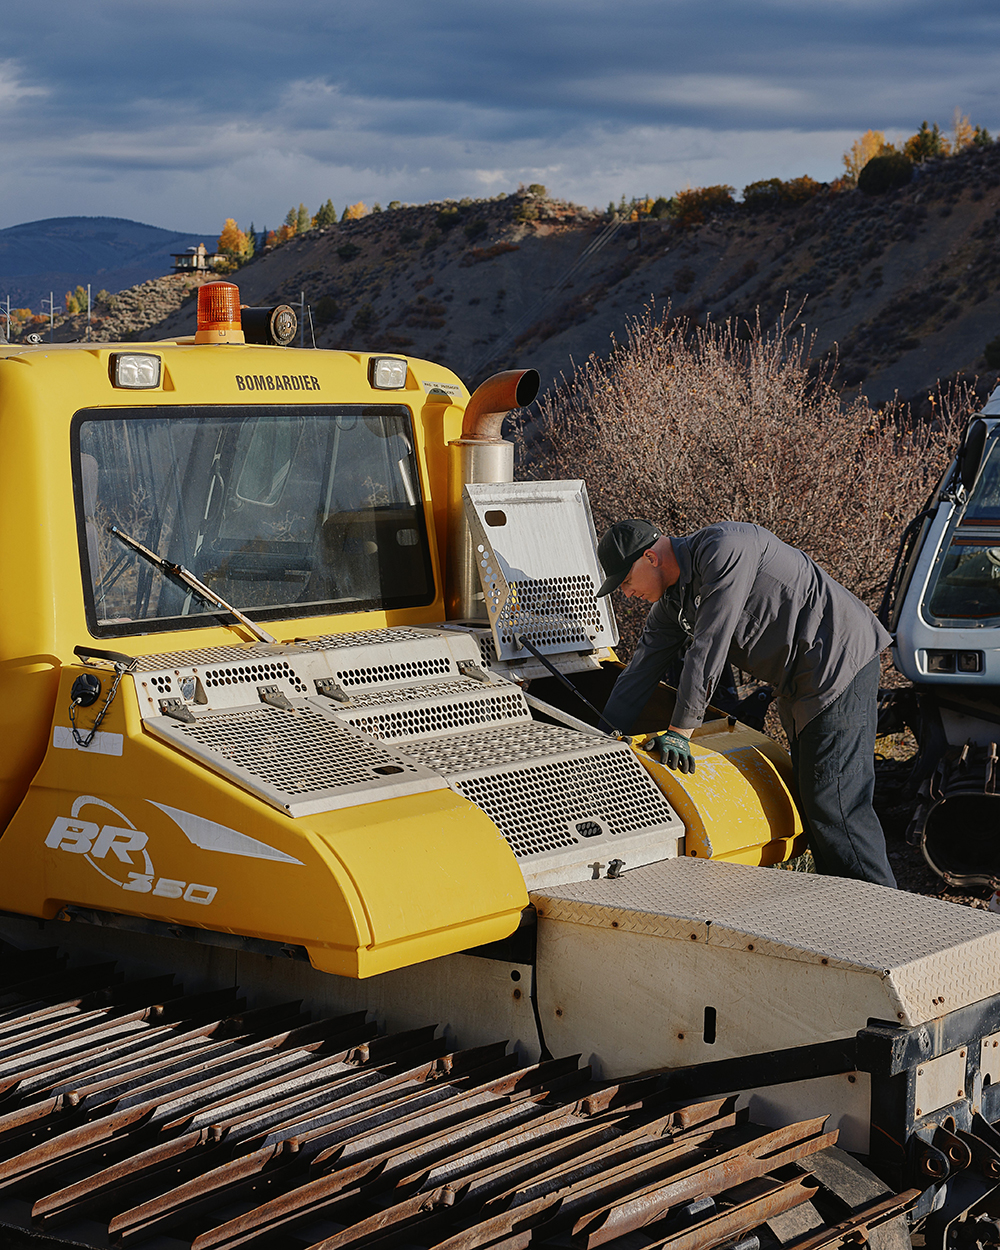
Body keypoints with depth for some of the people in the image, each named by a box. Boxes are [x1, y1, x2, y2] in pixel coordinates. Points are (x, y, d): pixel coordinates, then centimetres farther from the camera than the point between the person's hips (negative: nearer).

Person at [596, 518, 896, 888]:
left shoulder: (724, 549, -20)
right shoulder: (671, 602, 9)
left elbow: (709, 649, -23)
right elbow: (640, 672, 13)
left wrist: (679, 730, -19)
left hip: (841, 662, -10)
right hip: (798, 683, 10)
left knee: (835, 805, -11)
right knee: (813, 800, 11)